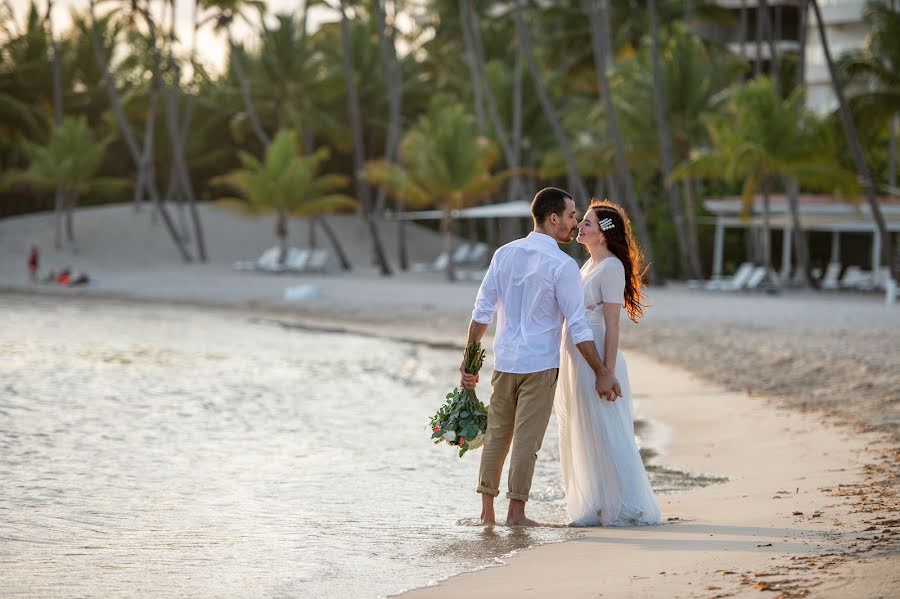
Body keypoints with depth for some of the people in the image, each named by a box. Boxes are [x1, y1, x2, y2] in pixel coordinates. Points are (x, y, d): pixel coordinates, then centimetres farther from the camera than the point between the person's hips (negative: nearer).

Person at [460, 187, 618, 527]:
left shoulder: (505, 254, 3)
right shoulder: (563, 266, -12)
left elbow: (483, 311, 4)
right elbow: (578, 327, -12)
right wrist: (601, 373, -7)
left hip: (504, 362, 5)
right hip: (540, 365, -5)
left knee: (496, 436, 12)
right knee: (526, 441, 1)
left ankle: (487, 510, 16)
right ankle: (516, 513, 6)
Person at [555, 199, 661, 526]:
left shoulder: (612, 268, -13)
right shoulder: (589, 264, 15)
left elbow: (612, 324, -17)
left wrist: (607, 373, -20)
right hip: (576, 361, 10)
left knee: (603, 438, -4)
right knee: (579, 437, 12)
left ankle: (624, 508, 3)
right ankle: (595, 508, 20)